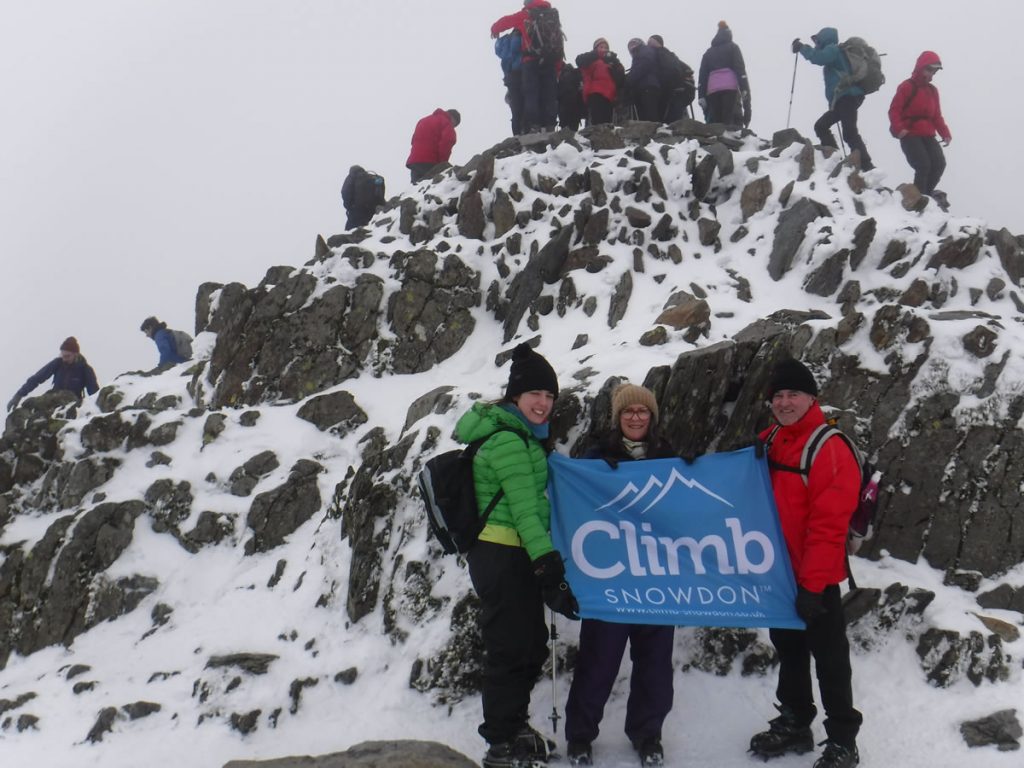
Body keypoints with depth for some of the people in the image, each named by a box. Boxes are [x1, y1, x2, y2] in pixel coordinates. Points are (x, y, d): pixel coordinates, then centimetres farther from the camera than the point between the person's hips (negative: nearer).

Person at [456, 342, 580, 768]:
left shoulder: (522, 436, 17)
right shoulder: (507, 441, -15)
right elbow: (524, 508, -21)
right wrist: (547, 564, -24)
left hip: (515, 557, 10)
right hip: (502, 556, -10)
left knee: (531, 646, 18)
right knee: (511, 648, -3)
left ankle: (514, 729, 32)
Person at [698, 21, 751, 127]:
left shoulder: (708, 52, 25)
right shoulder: (732, 47, 14)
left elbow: (702, 76, 15)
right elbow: (740, 70, 1)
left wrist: (701, 96, 10)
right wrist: (745, 90, -6)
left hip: (712, 91, 3)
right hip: (730, 88, -3)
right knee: (731, 124, -15)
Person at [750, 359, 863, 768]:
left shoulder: (830, 449, -17)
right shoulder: (767, 443, 7)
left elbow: (828, 525, -21)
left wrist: (812, 584, -22)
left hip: (815, 580, -7)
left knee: (830, 658, 3)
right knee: (788, 650, 19)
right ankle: (794, 723, 34)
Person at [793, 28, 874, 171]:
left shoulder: (833, 49, -2)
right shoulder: (833, 52, 27)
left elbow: (818, 58, -18)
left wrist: (802, 47, -6)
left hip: (847, 97, -11)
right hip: (843, 100, 11)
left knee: (850, 133, -19)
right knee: (821, 126, 16)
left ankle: (867, 167, -27)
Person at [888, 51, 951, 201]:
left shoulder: (932, 90, 16)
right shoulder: (907, 87, -5)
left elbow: (936, 115, 17)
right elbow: (894, 110, -10)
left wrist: (945, 133, 4)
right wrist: (899, 129, -25)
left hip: (927, 135, 7)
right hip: (909, 134, -7)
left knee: (939, 163, -5)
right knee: (923, 165, -18)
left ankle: (926, 193, 11)